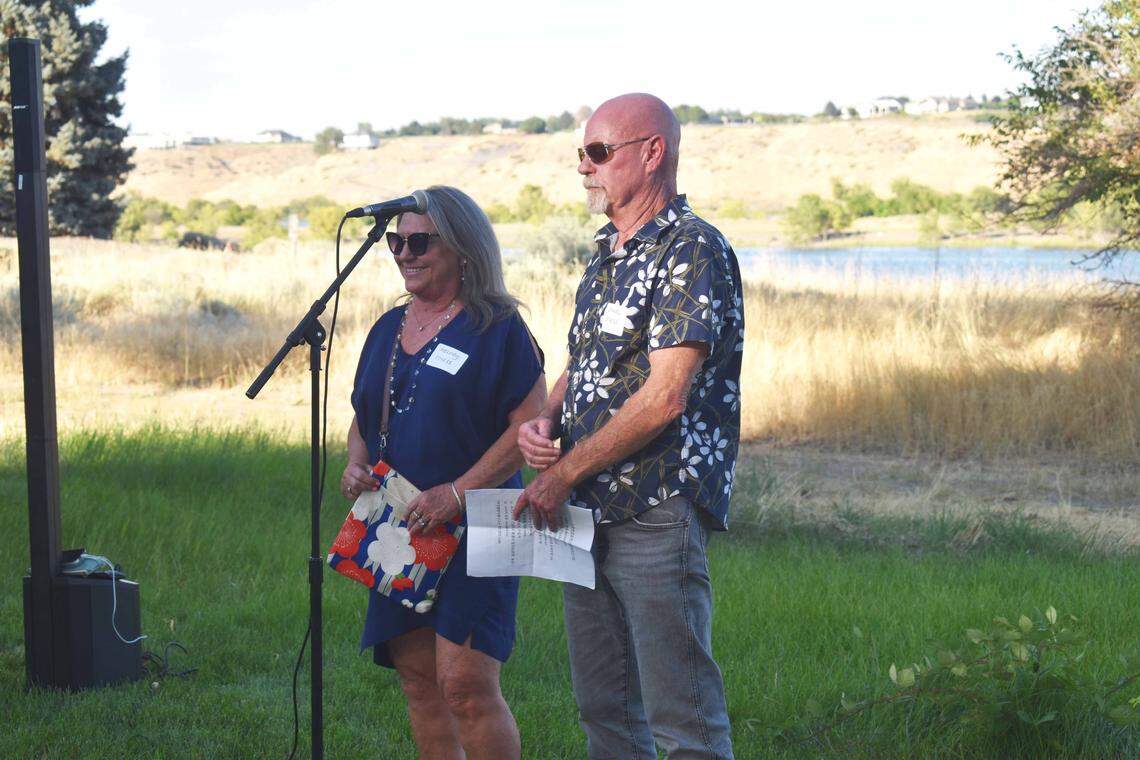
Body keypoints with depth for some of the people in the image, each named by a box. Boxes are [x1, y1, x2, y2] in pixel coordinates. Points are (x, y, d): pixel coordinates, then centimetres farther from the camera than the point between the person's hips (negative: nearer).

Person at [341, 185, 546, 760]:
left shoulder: (498, 328, -6)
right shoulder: (387, 329, 15)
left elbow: (531, 425, -12)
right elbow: (363, 418, 24)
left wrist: (457, 493, -19)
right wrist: (355, 466, 1)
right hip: (397, 529, 7)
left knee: (465, 683, -14)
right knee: (418, 682, 7)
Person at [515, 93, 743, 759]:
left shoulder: (693, 249, -12)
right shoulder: (608, 254, 17)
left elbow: (665, 397, -20)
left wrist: (562, 475, -14)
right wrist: (545, 420, 2)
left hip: (658, 514, -9)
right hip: (590, 515, 9)